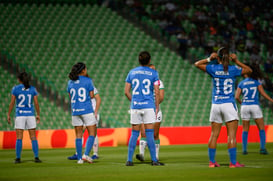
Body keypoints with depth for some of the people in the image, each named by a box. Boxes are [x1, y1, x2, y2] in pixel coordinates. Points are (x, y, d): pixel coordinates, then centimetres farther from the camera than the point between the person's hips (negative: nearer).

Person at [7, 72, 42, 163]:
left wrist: (8, 115, 2)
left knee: (19, 138, 0)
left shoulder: (15, 89, -3)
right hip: (30, 115, 2)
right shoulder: (33, 89, 3)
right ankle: (36, 157, -3)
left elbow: (12, 103, -5)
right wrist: (38, 115, 8)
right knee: (33, 137, 4)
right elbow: (36, 103, 0)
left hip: (20, 115, -1)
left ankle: (18, 158, -3)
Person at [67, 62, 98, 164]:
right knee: (92, 134, 3)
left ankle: (79, 158, 6)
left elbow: (70, 96, 14)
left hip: (75, 111, 5)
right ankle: (86, 154, -13)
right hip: (87, 110, -5)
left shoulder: (70, 82, 8)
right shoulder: (88, 80, -6)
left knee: (78, 135, 9)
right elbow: (92, 96, -4)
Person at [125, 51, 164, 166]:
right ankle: (154, 160, -3)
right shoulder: (153, 73, 0)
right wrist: (157, 107, 4)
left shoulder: (132, 72, 8)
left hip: (135, 106, 3)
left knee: (134, 134, 7)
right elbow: (157, 92, -3)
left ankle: (129, 160, 4)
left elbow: (126, 91, 7)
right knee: (149, 134, -3)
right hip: (148, 106, -3)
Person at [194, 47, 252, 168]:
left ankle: (212, 161, 12)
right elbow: (249, 70, 15)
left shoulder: (213, 68, 0)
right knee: (231, 134, -3)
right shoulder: (233, 69, -3)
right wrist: (236, 61, 11)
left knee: (214, 134, 9)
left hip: (216, 105, 3)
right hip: (229, 104, -3)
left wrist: (209, 59, 11)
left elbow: (197, 64, 15)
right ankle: (233, 162, -7)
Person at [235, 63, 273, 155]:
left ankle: (244, 150, 3)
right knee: (261, 129, 5)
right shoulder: (256, 81, 2)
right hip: (255, 106, -2)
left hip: (245, 106, 2)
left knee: (245, 129, 11)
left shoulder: (241, 84, 6)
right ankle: (262, 148, -10)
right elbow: (263, 93, -5)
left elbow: (237, 97, -1)